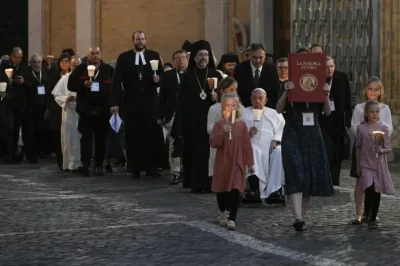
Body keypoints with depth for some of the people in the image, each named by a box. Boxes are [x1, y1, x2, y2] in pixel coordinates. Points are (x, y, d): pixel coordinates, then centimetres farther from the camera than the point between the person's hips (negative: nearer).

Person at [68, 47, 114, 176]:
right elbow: (71, 85, 1)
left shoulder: (108, 69, 4)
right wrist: (83, 84, -16)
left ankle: (99, 165, 15)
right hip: (86, 109, -1)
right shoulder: (80, 69, 4)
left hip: (103, 110, 1)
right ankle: (85, 164, -8)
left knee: (101, 139, 7)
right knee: (86, 137, -4)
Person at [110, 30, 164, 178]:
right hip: (131, 103, -1)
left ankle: (151, 167, 5)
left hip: (150, 102, 1)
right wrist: (115, 102, -9)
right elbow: (117, 81, -1)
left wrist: (158, 79, -15)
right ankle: (135, 169, 6)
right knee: (133, 136, 1)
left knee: (152, 134, -1)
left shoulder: (154, 56, 8)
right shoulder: (124, 58, 3)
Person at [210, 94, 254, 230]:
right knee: (222, 190, 13)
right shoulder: (219, 125, 0)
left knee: (235, 191, -10)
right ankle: (222, 213, 37)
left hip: (237, 162, -1)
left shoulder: (241, 125, 0)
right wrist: (222, 133, -25)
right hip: (222, 162, 1)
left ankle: (232, 219, -10)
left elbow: (247, 145, 2)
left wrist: (250, 162, 1)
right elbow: (213, 143, -9)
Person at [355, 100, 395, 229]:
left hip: (379, 164, 1)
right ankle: (367, 213, 3)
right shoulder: (361, 128, -1)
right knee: (369, 188, -20)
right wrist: (358, 166, 6)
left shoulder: (383, 128, 0)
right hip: (366, 164, -1)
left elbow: (388, 148, 0)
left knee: (377, 191, 4)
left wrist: (381, 150, -22)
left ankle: (373, 219, 16)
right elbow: (358, 147, 6)